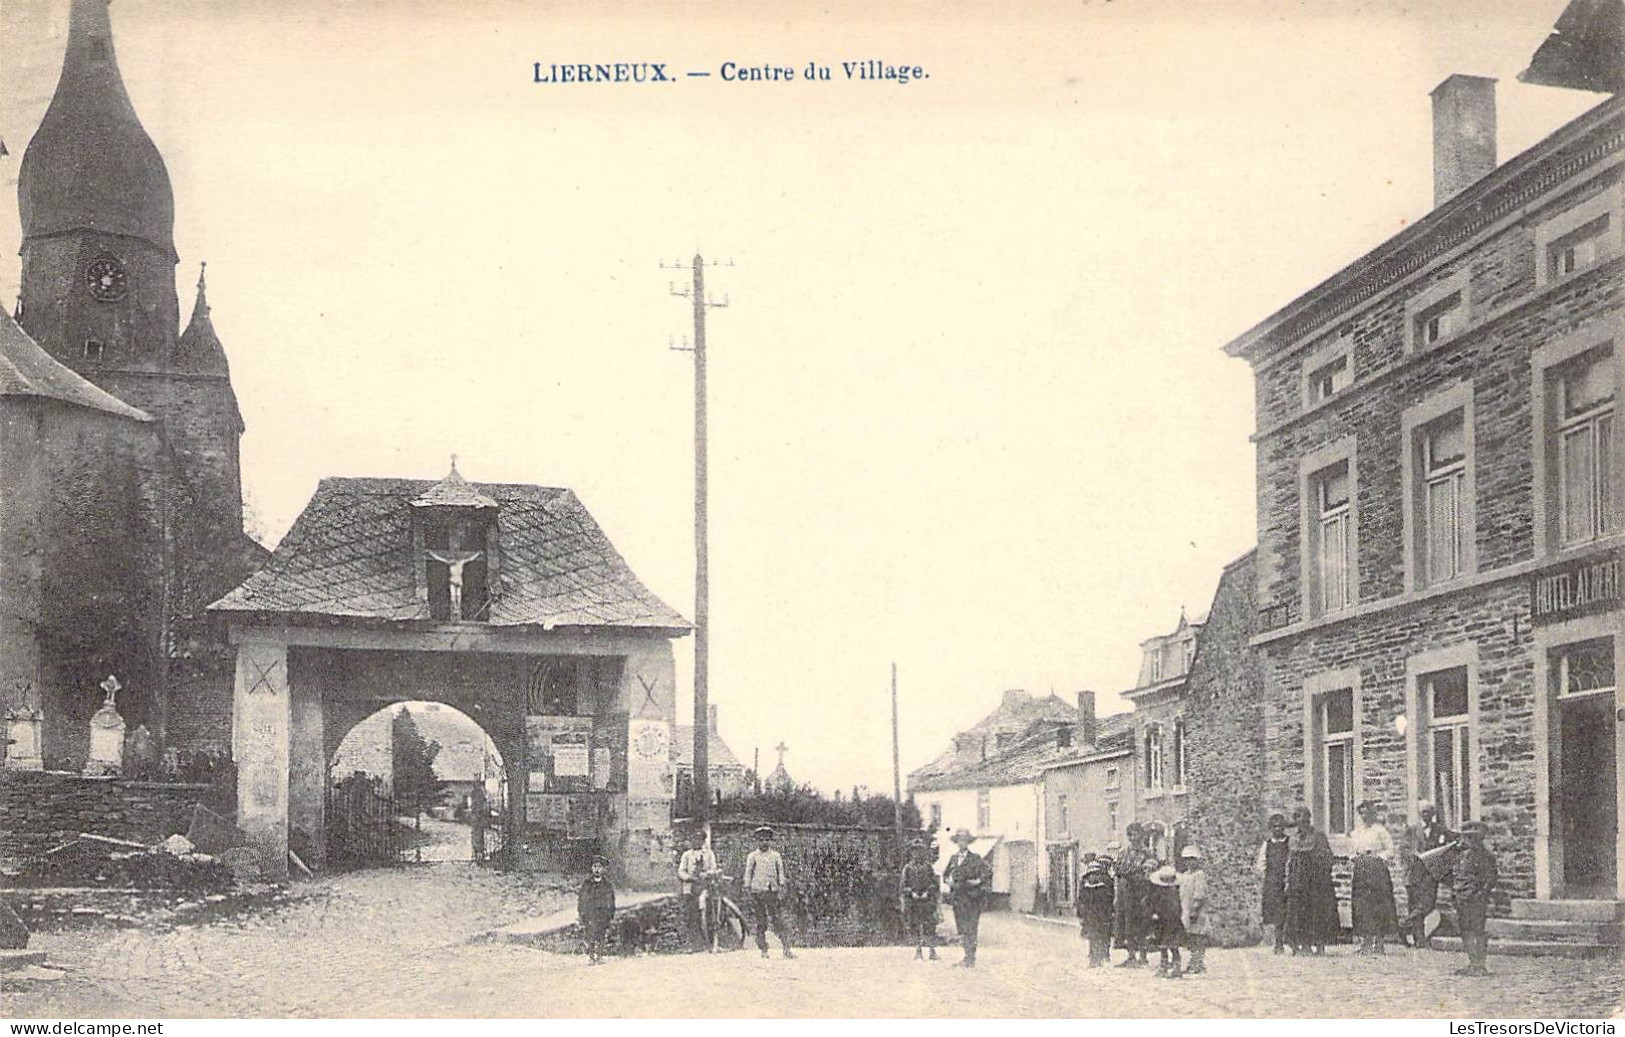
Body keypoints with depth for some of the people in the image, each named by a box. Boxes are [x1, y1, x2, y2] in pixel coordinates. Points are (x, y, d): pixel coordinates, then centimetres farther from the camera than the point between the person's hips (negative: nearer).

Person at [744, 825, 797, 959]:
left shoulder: (776, 855, 12)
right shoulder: (753, 856, 7)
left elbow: (780, 873, 12)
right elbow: (748, 873, 6)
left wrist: (782, 888, 3)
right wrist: (748, 889, -1)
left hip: (773, 891, 1)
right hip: (758, 892, -1)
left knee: (779, 921, -3)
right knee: (761, 923, 0)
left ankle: (786, 949, -5)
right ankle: (763, 950, 5)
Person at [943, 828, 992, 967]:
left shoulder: (975, 859, -2)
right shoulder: (953, 858, 13)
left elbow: (988, 872, -5)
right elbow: (946, 873, 23)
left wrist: (978, 881, -13)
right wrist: (948, 880, 4)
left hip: (971, 898, -6)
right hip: (957, 897, 6)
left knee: (970, 929, -9)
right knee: (961, 928, 8)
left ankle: (971, 959, -7)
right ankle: (968, 956, 17)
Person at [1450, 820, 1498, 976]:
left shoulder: (1485, 857, -8)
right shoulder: (1462, 856, 14)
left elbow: (1490, 878, -11)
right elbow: (1454, 876, 23)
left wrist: (1480, 893, -16)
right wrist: (1454, 890, 13)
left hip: (1477, 900, -8)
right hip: (1462, 899, 8)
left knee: (1478, 931, -6)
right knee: (1466, 931, 11)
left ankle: (1480, 966, -2)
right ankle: (1472, 964, 19)